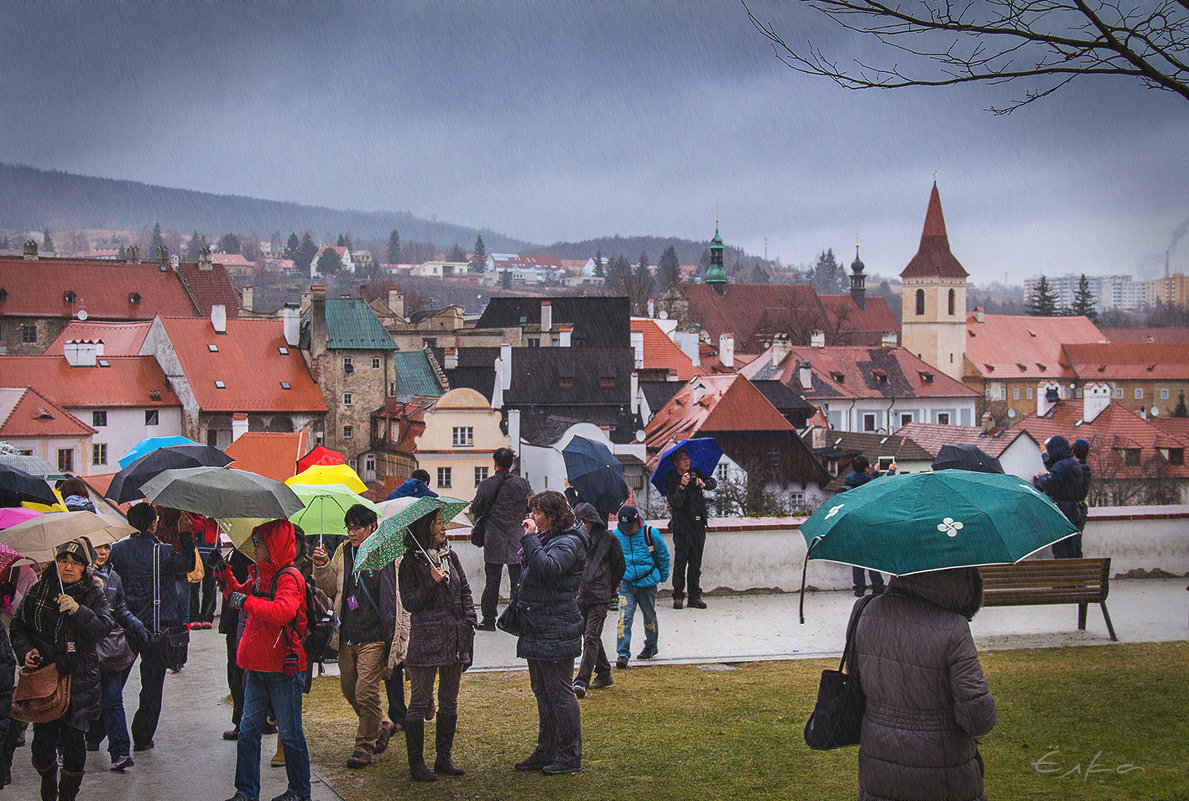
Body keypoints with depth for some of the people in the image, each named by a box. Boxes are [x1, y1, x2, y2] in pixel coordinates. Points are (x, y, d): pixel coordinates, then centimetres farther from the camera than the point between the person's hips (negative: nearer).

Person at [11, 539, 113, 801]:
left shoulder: (93, 594, 1)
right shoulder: (39, 591, 5)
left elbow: (103, 628, -12)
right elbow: (19, 626, 15)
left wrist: (78, 611, -27)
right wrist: (25, 650, -2)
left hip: (78, 679, -1)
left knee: (73, 739, -3)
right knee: (43, 737, 1)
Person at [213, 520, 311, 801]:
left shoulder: (290, 577, -13)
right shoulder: (261, 575, 13)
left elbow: (282, 611, -31)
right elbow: (239, 593, 30)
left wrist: (245, 601, -25)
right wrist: (224, 573, 16)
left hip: (284, 670, -8)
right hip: (257, 667, 8)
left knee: (289, 733, 3)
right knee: (248, 731, 7)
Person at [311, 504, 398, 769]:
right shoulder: (343, 552, 10)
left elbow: (401, 595, -4)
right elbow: (331, 588, 17)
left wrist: (397, 637, -11)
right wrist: (322, 567, -2)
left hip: (374, 637, -6)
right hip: (347, 636, 6)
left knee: (366, 692, -6)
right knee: (349, 689, 14)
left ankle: (364, 746, 10)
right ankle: (382, 726, 36)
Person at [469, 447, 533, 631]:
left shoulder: (486, 485, -7)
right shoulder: (522, 484, -2)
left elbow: (475, 510, -1)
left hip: (494, 542, -1)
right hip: (517, 540, 1)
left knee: (492, 581, 6)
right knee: (517, 580, 6)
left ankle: (489, 619, 10)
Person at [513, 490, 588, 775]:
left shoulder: (568, 542, -13)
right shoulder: (545, 538, 16)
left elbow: (547, 569, -30)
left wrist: (530, 539, -23)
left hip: (557, 631, -10)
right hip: (536, 631, 10)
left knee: (559, 693, -4)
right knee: (542, 692, 15)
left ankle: (570, 756, 3)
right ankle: (546, 751, 23)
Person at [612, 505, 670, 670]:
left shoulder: (650, 534, -10)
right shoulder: (615, 536, -5)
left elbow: (663, 555, 6)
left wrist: (663, 576, 13)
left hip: (647, 583, 0)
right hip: (625, 583, 0)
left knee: (649, 617, 14)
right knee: (624, 617, -12)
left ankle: (651, 647, 36)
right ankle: (623, 653, -10)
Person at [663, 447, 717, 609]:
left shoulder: (695, 473, 8)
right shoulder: (671, 480, -6)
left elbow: (713, 483, 11)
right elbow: (676, 503, -16)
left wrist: (703, 483, -9)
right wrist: (682, 486, -30)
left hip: (698, 524, 4)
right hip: (682, 526, -4)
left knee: (696, 562, 7)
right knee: (680, 561, -4)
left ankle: (695, 596, 10)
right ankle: (678, 597, 1)